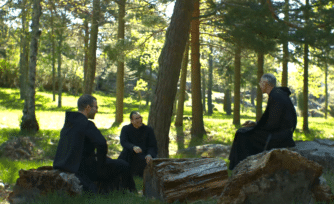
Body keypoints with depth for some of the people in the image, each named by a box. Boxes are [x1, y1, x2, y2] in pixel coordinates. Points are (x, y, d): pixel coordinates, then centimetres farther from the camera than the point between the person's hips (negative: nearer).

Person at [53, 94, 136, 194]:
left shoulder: (68, 123, 11)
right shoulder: (87, 124, -18)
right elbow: (101, 144, -30)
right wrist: (101, 162, -13)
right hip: (83, 167, -10)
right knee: (124, 167, 2)